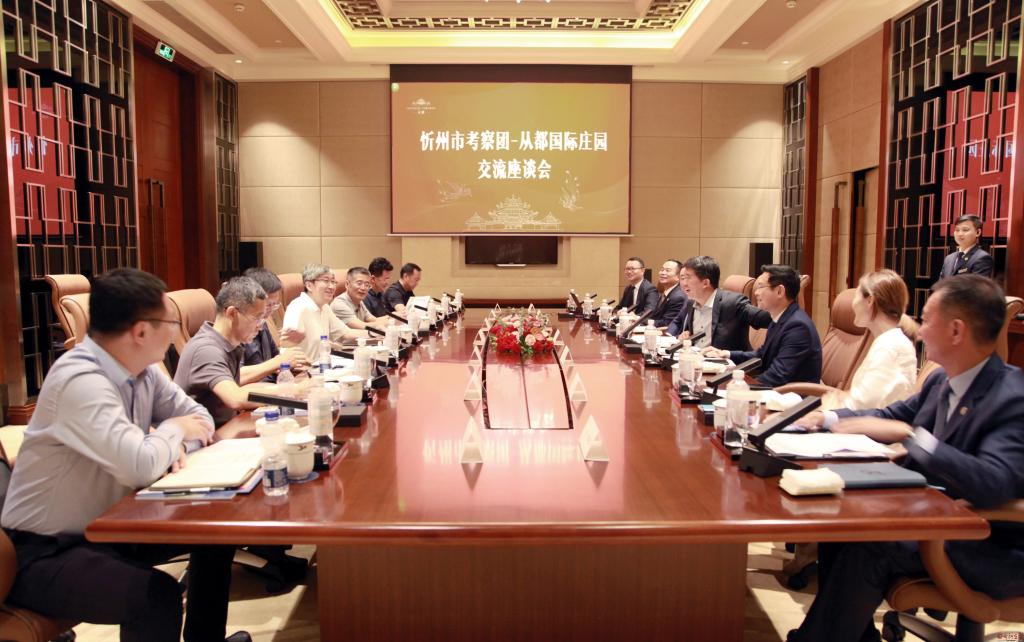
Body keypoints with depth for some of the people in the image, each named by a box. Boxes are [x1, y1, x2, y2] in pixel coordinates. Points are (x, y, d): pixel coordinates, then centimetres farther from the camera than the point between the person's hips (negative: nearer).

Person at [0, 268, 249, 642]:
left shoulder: (143, 368, -2)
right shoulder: (80, 380, -29)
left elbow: (197, 416, 8)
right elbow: (140, 467, -38)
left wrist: (176, 445, -15)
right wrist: (172, 431, -17)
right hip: (45, 551, -9)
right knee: (158, 596, -31)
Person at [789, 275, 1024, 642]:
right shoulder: (942, 380, 3)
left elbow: (994, 484, -36)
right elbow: (893, 416, 18)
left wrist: (907, 434, -37)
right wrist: (828, 418, 6)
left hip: (991, 546, -8)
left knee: (868, 549, -26)